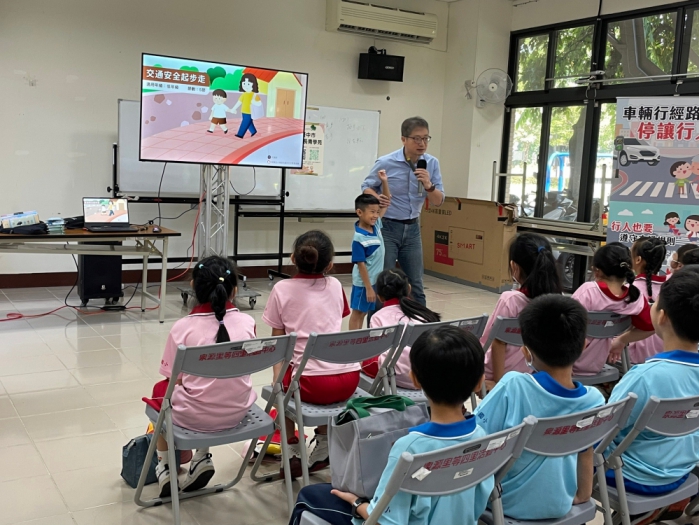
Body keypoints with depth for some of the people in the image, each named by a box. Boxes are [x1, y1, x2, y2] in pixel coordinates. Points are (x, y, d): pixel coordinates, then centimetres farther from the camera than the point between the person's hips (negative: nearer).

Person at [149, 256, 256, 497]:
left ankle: (164, 467, 34)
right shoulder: (247, 323, -9)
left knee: (161, 389, 29)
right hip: (237, 411, 3)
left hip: (194, 416, -3)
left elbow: (174, 379, -9)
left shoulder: (183, 327, -16)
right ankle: (201, 457, 24)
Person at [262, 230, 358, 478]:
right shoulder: (335, 286, 11)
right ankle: (323, 449, 43)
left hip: (312, 382, -3)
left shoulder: (282, 289, 2)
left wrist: (278, 375, 12)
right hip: (349, 379, 3)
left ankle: (293, 454, 31)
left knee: (283, 383, 31)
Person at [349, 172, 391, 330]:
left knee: (365, 311, 16)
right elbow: (361, 264, -22)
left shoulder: (376, 225, -2)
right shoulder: (359, 238, -24)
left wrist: (384, 181, -7)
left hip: (375, 279, 8)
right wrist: (368, 287, -20)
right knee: (358, 312, 4)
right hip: (364, 281, -8)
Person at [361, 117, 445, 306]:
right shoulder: (386, 163, -13)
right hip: (386, 227, -4)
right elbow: (367, 187, 0)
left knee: (415, 284, 13)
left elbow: (438, 202, -2)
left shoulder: (432, 163, -3)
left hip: (412, 229, 4)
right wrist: (376, 198, -22)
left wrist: (429, 185, -23)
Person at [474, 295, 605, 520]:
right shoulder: (594, 400, -15)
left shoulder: (513, 386, -27)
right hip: (559, 505, 4)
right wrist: (582, 494, 16)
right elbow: (586, 455, 0)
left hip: (507, 503, -4)